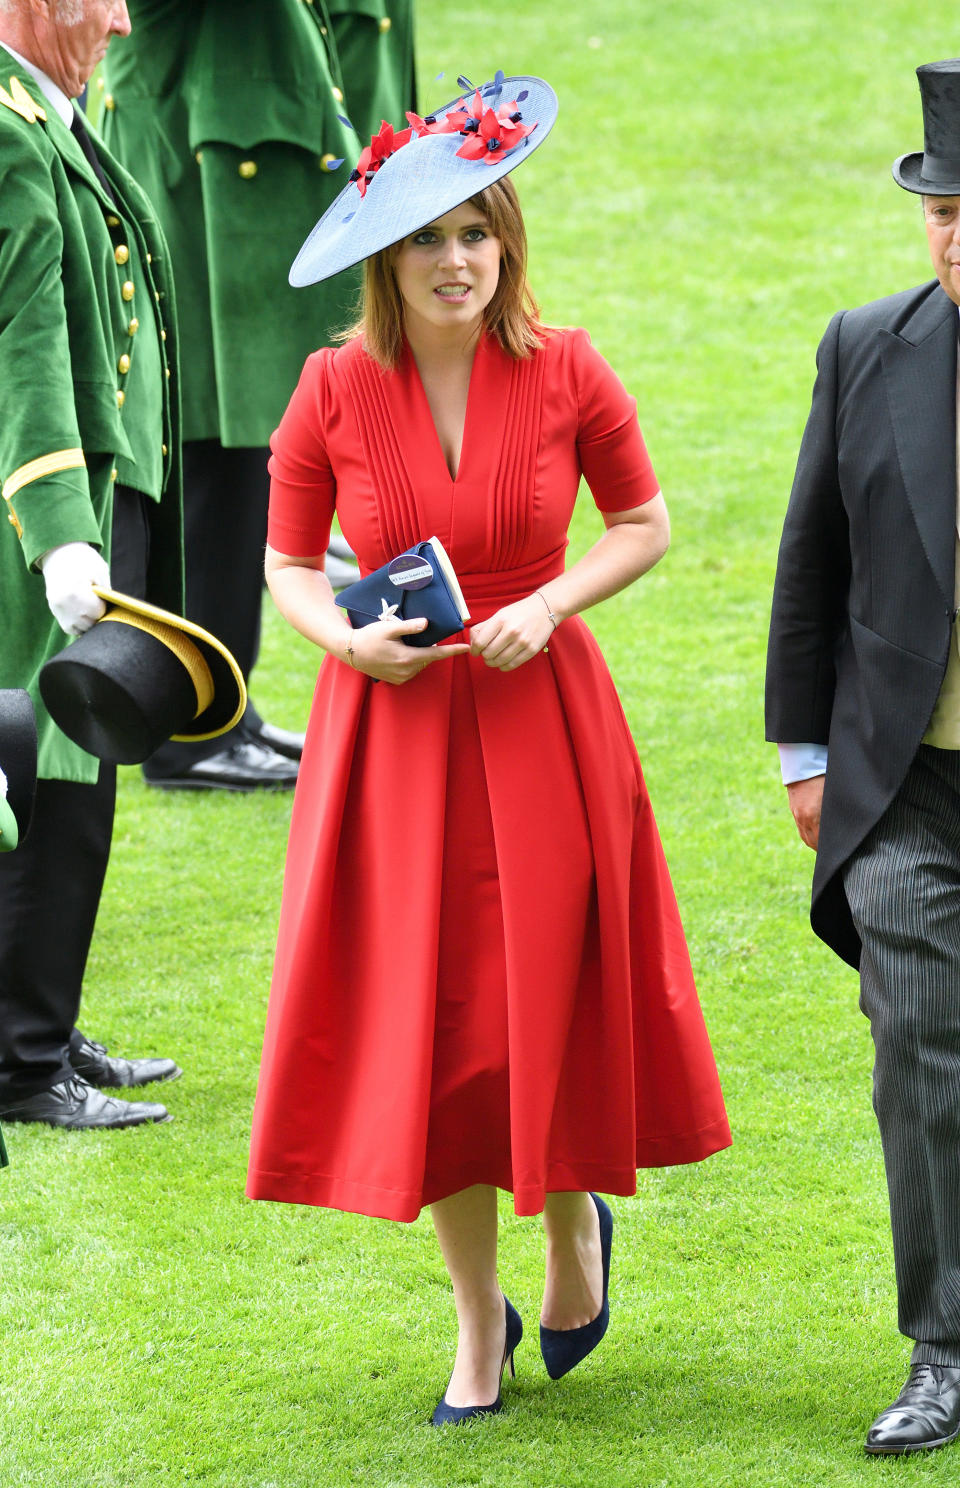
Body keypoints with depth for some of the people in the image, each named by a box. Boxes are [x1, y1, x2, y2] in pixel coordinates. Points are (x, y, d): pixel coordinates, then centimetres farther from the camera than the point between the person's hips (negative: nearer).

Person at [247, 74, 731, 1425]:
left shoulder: (566, 374, -6)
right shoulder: (334, 391, -5)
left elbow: (645, 525, 6)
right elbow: (289, 566, 6)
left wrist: (552, 603, -10)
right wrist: (349, 640, -13)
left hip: (541, 719, -1)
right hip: (392, 732, 1)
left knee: (545, 1008, -3)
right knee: (422, 1032, 2)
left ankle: (575, 1225, 30)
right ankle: (478, 1319, 19)